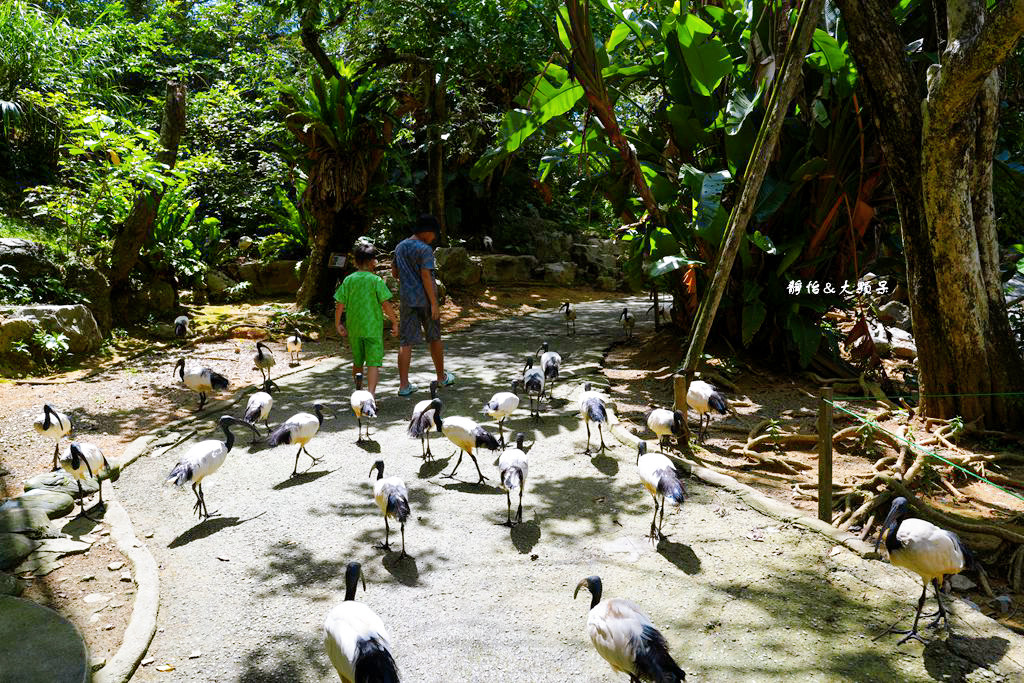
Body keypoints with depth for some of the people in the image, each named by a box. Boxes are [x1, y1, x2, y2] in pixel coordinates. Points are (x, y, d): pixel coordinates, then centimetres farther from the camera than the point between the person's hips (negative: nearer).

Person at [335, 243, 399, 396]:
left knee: (357, 361, 19)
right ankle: (370, 393, -20)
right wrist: (395, 323, -1)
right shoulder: (376, 280, -8)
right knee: (373, 362, -5)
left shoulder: (348, 280, 3)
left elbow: (340, 305, 2)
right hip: (373, 328, -4)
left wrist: (338, 324, 13)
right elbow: (386, 304, -11)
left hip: (353, 328, 4)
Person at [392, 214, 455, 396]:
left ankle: (403, 385, -1)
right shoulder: (425, 249, -14)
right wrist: (434, 303, -17)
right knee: (434, 338, 12)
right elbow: (426, 276, -19)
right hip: (425, 299, -5)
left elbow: (394, 272, 16)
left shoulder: (400, 247, 8)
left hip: (407, 298, 5)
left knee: (406, 341, 3)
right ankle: (442, 377, 26)